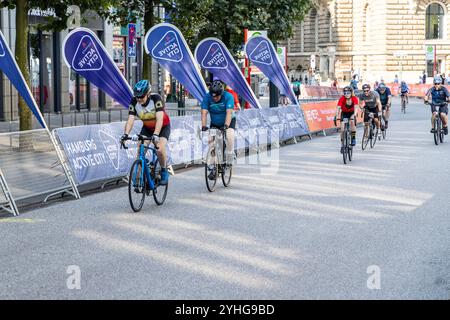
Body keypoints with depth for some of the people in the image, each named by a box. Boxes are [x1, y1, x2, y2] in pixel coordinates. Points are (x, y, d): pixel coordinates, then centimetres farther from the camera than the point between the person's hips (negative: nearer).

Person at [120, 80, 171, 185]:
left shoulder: (156, 98, -33)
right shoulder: (134, 102, -22)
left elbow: (159, 119, -41)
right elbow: (130, 120, -28)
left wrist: (155, 135, -55)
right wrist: (125, 134, -45)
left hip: (163, 126, -4)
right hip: (147, 127, 4)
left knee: (160, 149, -25)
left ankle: (164, 172, -1)